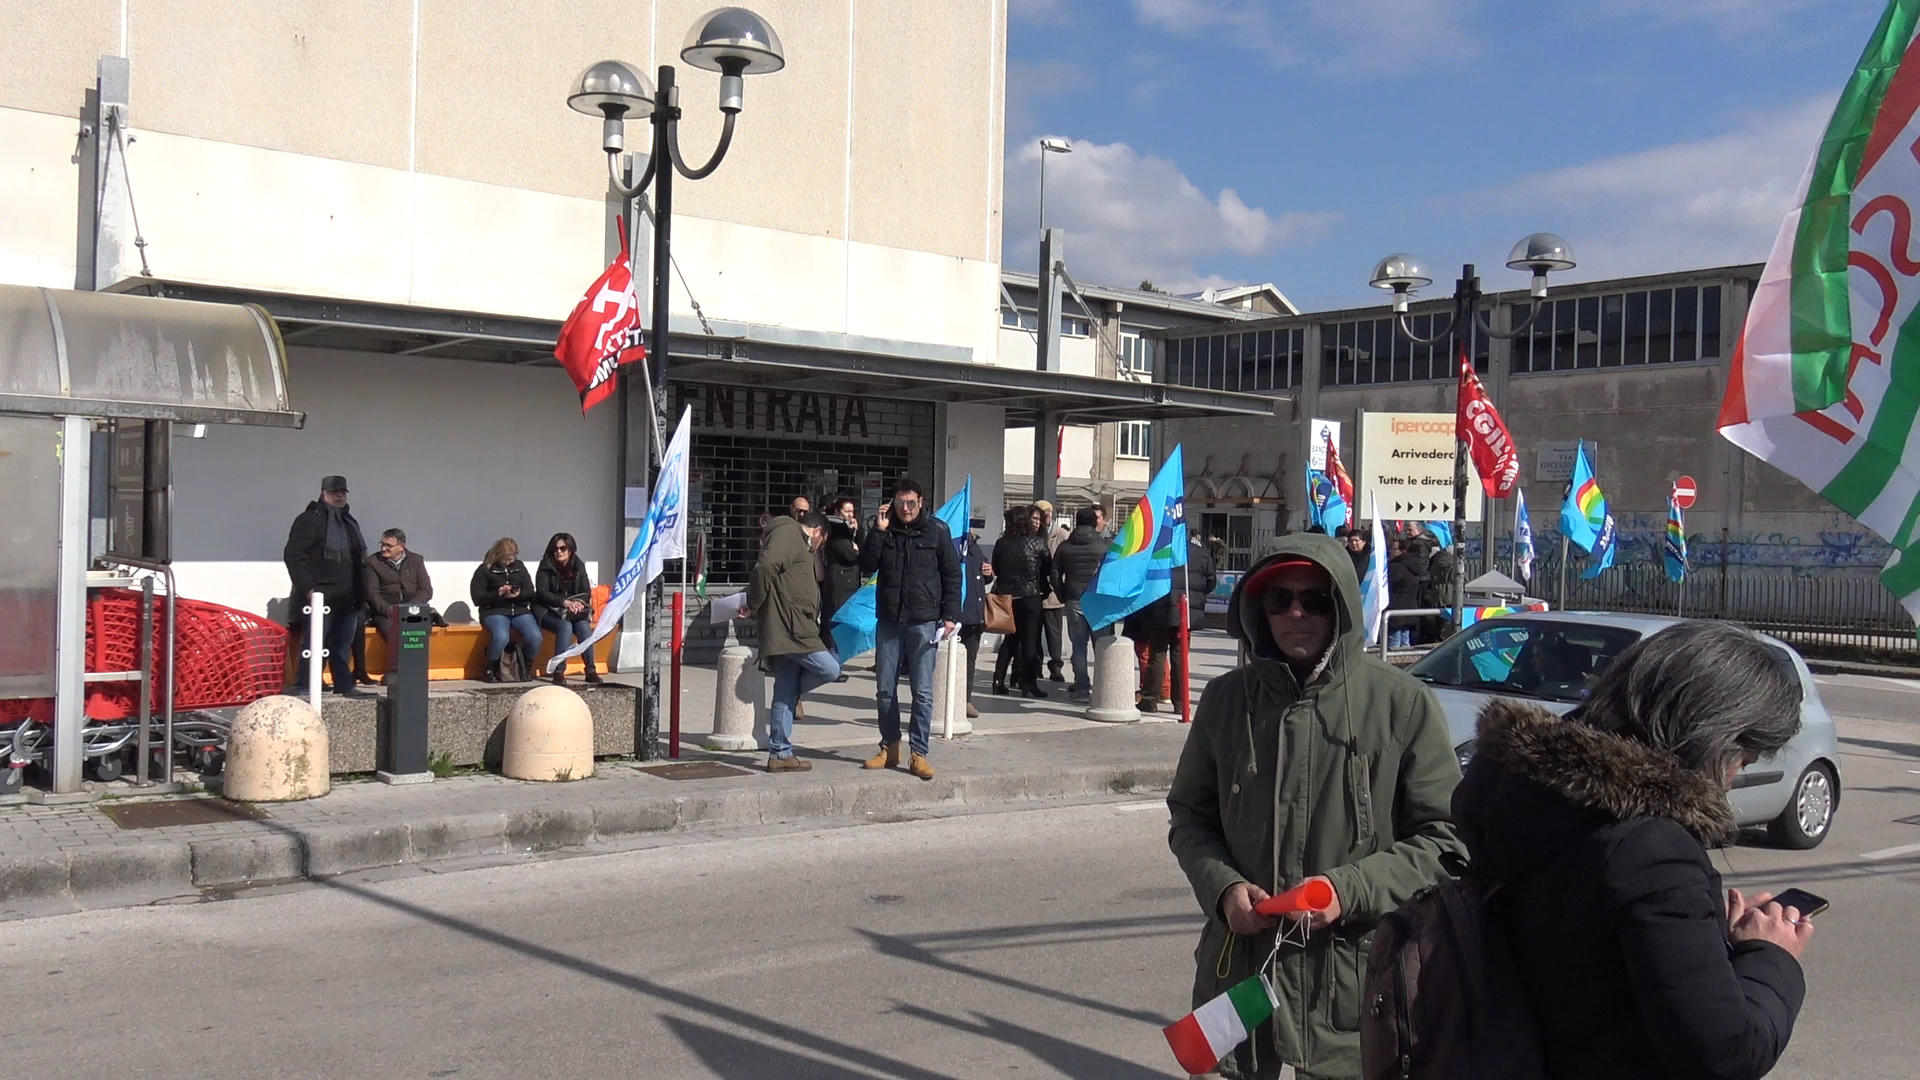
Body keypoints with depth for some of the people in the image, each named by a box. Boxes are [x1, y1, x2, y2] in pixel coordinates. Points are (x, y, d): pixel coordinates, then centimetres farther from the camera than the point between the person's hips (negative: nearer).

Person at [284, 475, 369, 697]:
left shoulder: (349, 522, 20)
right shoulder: (309, 520, -4)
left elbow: (359, 559, 25)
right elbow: (293, 556, -12)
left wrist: (361, 592, 16)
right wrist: (308, 589, -18)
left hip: (347, 599, 7)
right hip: (320, 597, -7)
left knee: (343, 645, 9)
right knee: (315, 645, -6)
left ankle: (345, 685, 13)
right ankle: (304, 688, -1)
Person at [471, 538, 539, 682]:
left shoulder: (519, 566, 15)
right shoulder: (484, 570, 4)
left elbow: (530, 592, 10)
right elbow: (477, 598, -4)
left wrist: (518, 595, -12)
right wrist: (497, 593, -20)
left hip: (520, 610, 4)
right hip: (494, 611, -3)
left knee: (535, 637, -26)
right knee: (501, 637, -36)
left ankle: (526, 668, 3)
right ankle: (490, 669, -7)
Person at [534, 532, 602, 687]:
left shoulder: (579, 567, 9)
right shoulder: (546, 567, -3)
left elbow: (587, 592, 5)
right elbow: (542, 593, -11)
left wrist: (579, 602, -20)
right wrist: (565, 602, -24)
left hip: (574, 611, 3)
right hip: (549, 611, -3)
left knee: (584, 626, -28)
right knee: (565, 626, -33)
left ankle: (590, 670, -25)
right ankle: (559, 672, -34)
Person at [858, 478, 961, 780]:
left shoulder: (937, 530, -1)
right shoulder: (885, 530, 5)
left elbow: (952, 574, 2)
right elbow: (867, 567, -2)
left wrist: (950, 614, -5)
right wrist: (878, 531, -11)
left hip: (923, 621, -3)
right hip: (888, 620, 3)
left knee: (922, 692, -1)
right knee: (885, 689, 8)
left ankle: (919, 753, 5)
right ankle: (889, 748, 20)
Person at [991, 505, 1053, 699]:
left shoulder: (1001, 543, -1)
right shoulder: (1038, 542, -8)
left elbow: (995, 569, 6)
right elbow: (1048, 568, -1)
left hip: (1007, 597, 3)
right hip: (1031, 597, -3)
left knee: (1010, 639, 16)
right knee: (1030, 641, 4)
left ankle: (999, 681, 13)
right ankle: (1029, 683, 4)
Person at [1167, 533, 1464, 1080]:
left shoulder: (1404, 704, -6)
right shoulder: (1226, 698, 3)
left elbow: (1442, 838, -3)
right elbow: (1190, 816, 12)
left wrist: (1351, 889, -16)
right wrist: (1223, 887, -6)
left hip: (1358, 985, -2)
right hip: (1238, 970, 3)